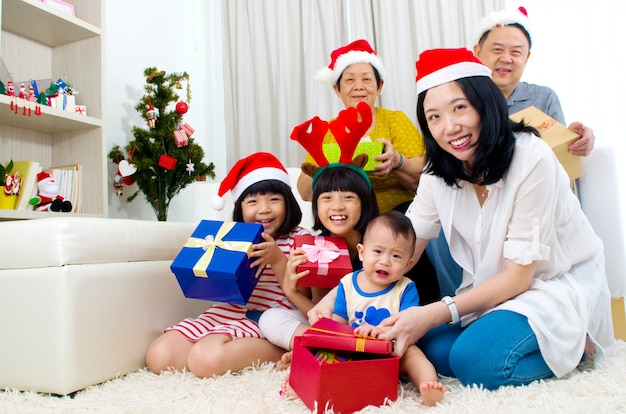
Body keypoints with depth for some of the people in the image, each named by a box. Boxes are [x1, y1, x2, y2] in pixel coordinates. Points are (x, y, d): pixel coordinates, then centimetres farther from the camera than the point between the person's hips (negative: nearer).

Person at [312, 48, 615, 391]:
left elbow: (519, 275, -22)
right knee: (431, 348, -18)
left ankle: (576, 342, -1)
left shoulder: (530, 159, -24)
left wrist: (435, 314, -32)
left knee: (475, 359, -27)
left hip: (561, 284, -6)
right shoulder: (439, 171, -6)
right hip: (494, 290, 6)